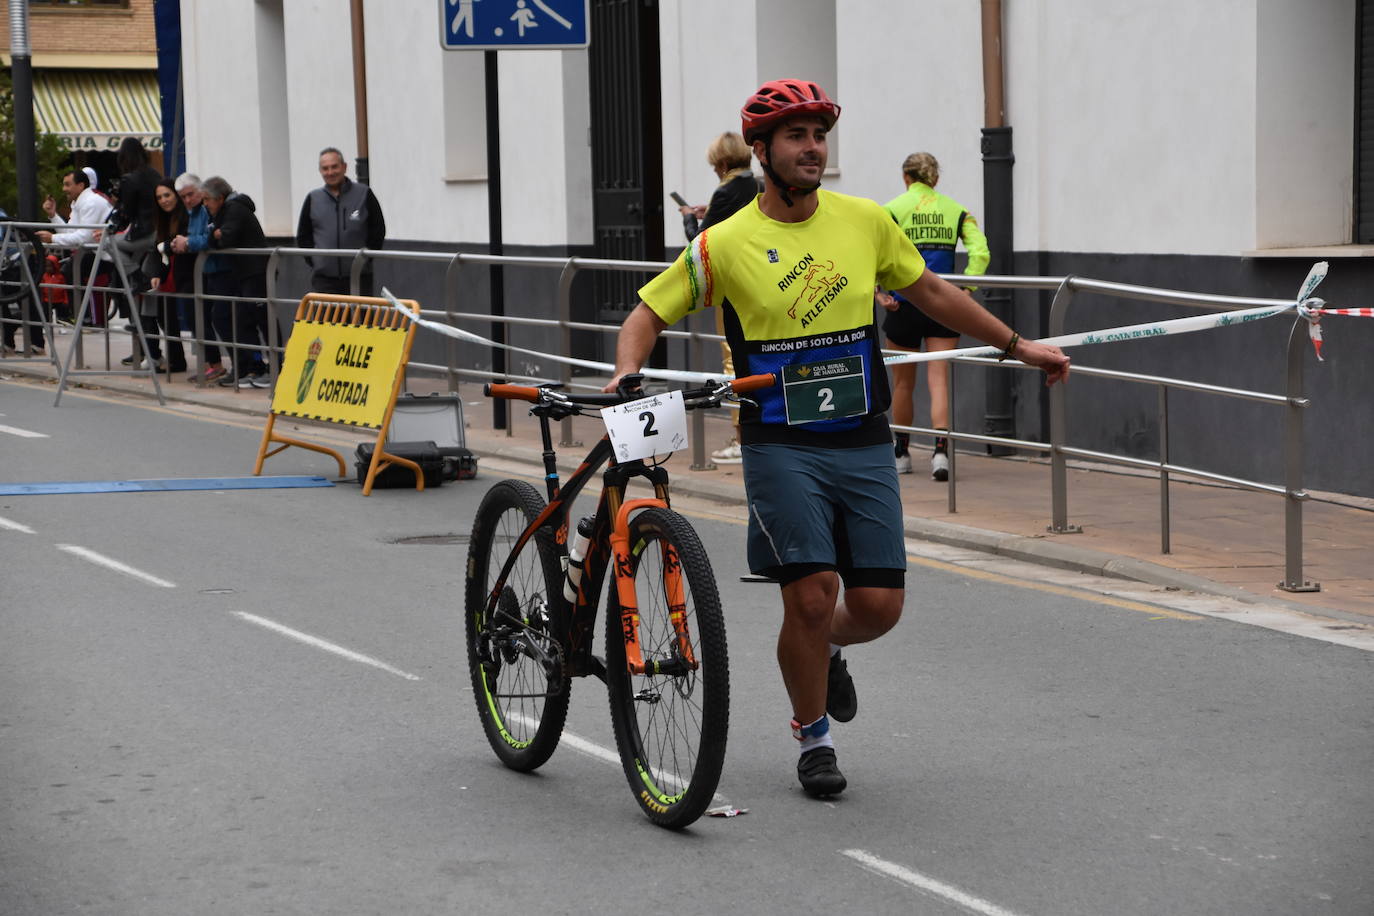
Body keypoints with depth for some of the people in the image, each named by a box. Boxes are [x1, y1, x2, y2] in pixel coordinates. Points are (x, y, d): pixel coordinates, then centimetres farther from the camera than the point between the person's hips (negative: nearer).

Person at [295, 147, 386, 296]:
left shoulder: (364, 194, 1)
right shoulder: (313, 199, 7)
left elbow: (378, 230, 5)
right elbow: (303, 236, 15)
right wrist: (313, 260, 5)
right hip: (324, 279, 1)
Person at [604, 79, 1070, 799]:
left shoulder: (865, 222, 3)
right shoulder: (725, 244, -6)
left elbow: (931, 292, 17)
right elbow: (649, 313, 2)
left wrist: (1016, 345, 21)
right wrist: (627, 371, -19)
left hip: (864, 444, 3)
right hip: (781, 447, -3)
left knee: (878, 605, -1)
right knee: (810, 596, -12)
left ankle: (824, 650, 36)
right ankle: (813, 737, 13)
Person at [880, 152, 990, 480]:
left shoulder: (892, 209, 0)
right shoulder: (956, 210, 6)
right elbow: (980, 253, -5)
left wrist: (878, 293, -9)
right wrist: (965, 290, -5)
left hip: (903, 304, -1)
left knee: (903, 382, 14)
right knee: (939, 380, -1)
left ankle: (901, 453, 24)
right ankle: (941, 450, -18)